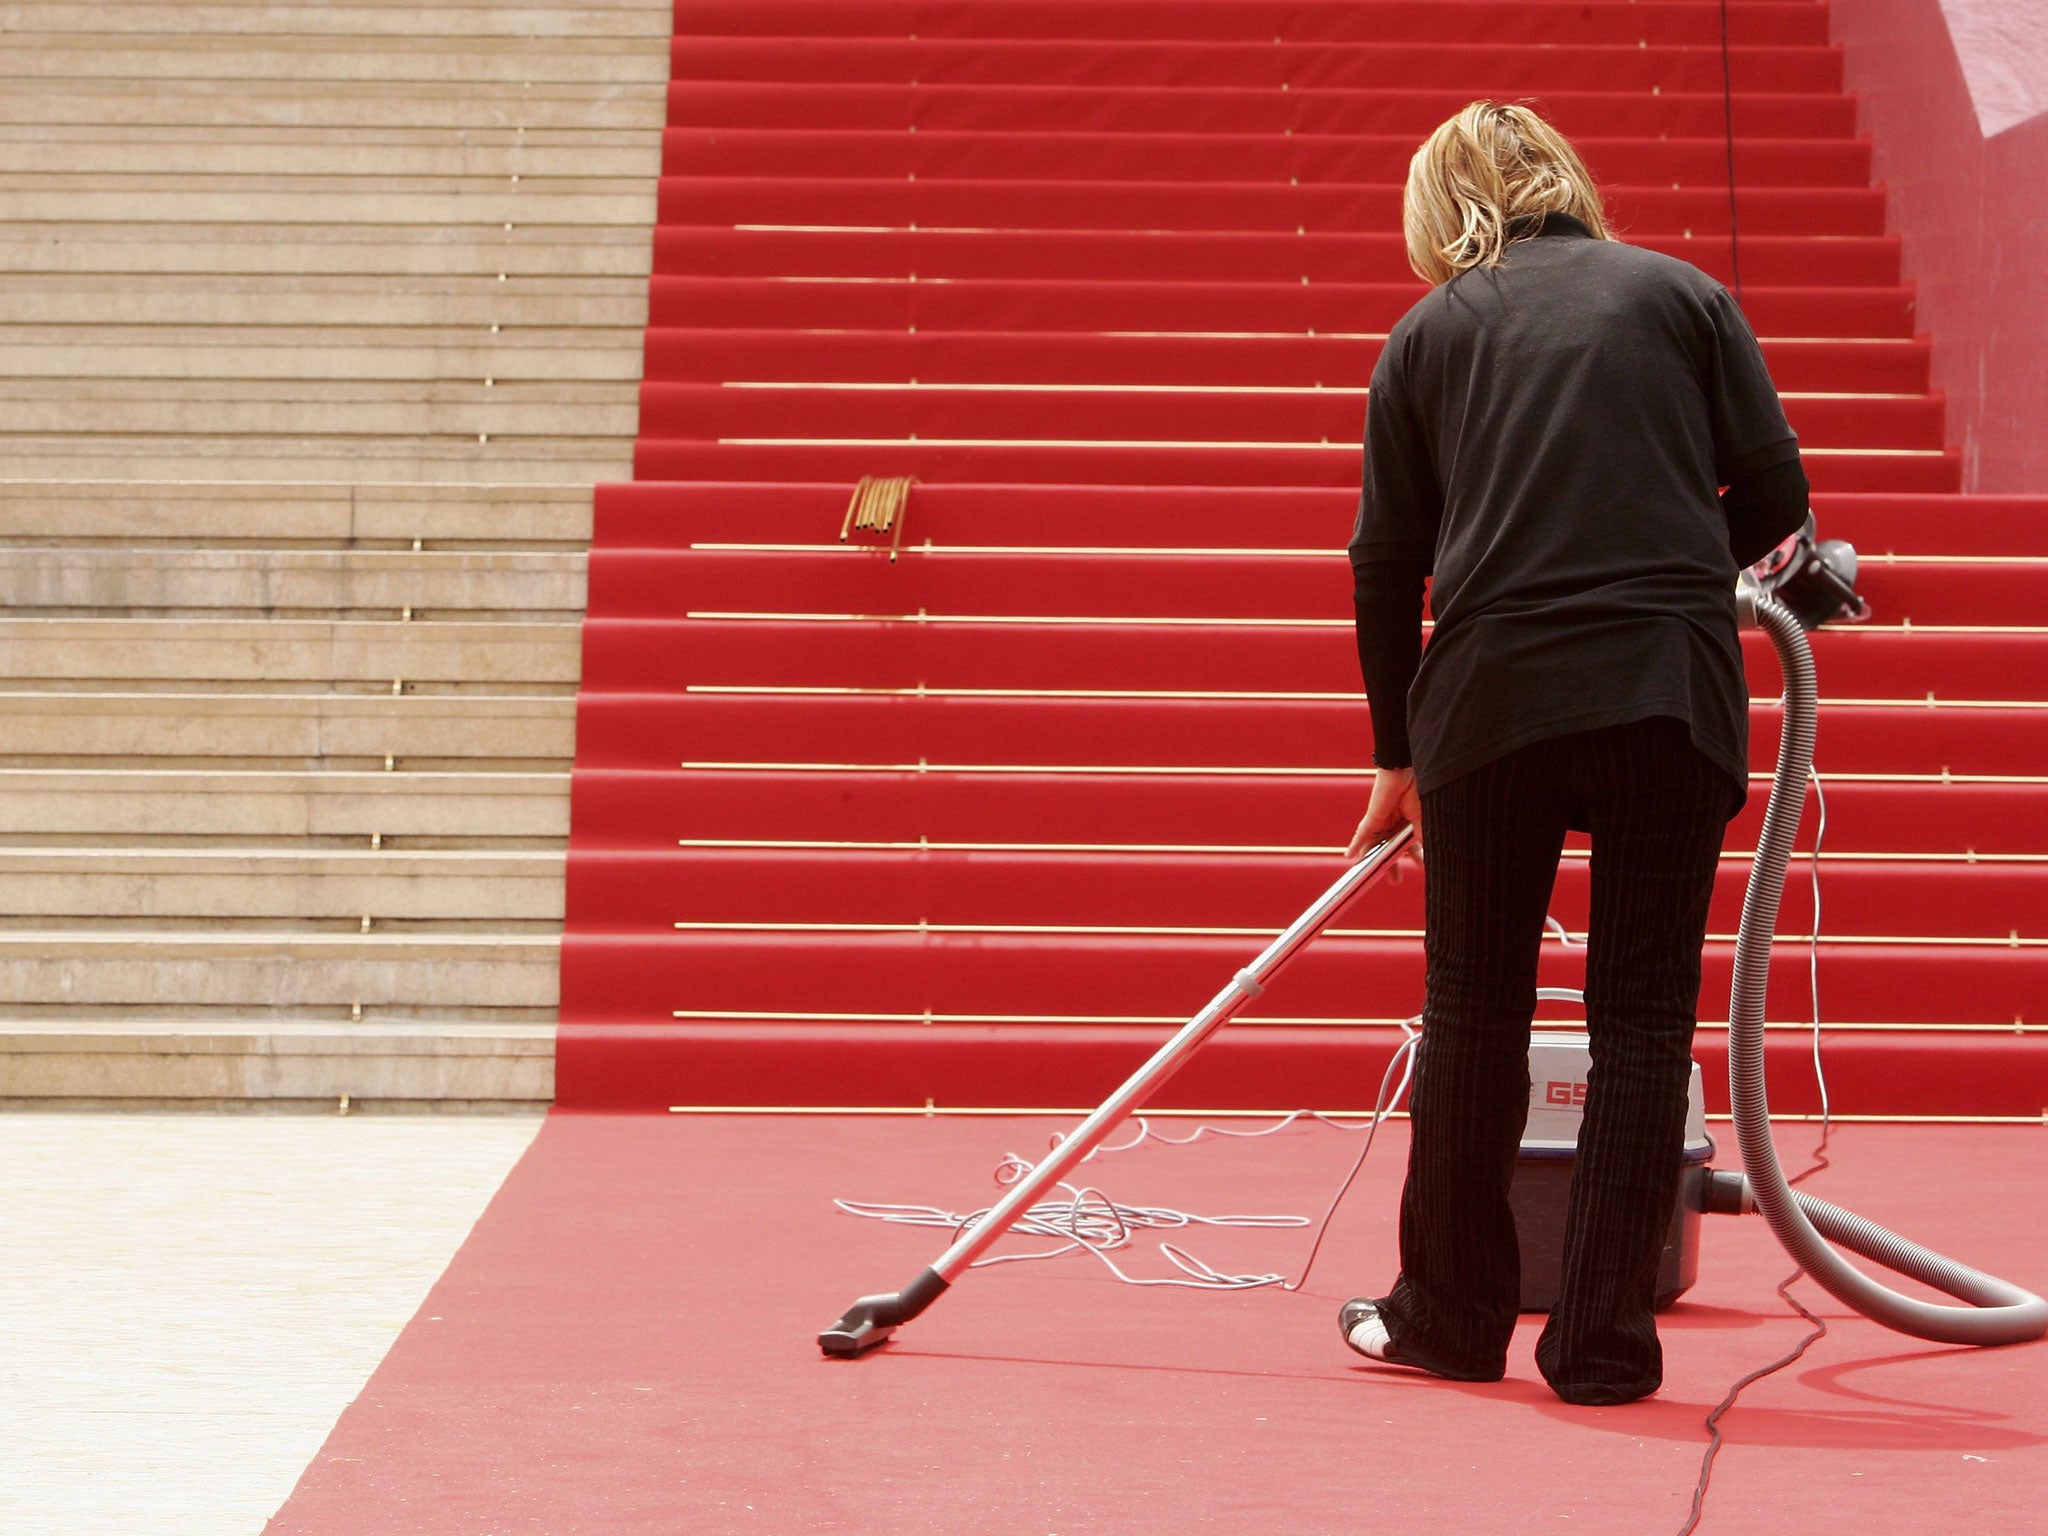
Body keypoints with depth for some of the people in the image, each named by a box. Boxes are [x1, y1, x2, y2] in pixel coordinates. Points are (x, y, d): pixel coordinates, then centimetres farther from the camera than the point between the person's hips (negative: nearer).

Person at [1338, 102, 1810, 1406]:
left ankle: (1451, 1314, 21)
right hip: (1674, 695, 0)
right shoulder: (1685, 296, 9)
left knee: (1475, 1010, 12)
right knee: (1645, 1012, 6)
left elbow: (1386, 562, 11)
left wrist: (1395, 754, 20)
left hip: (1492, 698, 0)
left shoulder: (1431, 332, 10)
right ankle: (1605, 1341, 7)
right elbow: (1775, 491, 4)